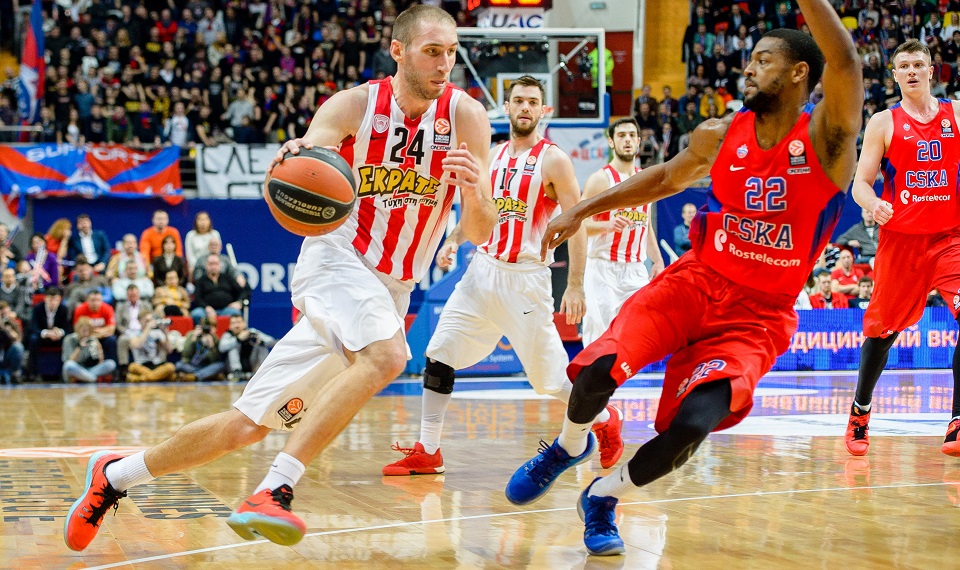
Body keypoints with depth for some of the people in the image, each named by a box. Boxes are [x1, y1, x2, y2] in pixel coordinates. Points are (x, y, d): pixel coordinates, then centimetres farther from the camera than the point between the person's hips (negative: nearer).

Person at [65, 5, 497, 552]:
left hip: (391, 291, 3)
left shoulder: (465, 115, -6)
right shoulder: (355, 106, -10)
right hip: (338, 260, -3)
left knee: (247, 426, 3)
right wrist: (288, 163, -41)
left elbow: (480, 234, -8)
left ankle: (114, 476, 19)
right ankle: (273, 492, -36)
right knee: (386, 355, -36)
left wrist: (476, 191, -31)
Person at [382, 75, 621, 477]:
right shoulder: (494, 155, 11)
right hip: (482, 270, 6)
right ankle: (427, 452, 5)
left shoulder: (552, 160, -8)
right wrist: (454, 239, 7)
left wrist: (575, 286, -16)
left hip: (524, 277, -6)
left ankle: (606, 421, 25)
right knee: (439, 353, -2)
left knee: (549, 375, -1)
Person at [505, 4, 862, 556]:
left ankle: (603, 498, 7)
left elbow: (844, 61, -30)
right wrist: (581, 211, 20)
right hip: (696, 281, 3)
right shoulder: (721, 137, 3)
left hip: (759, 314, -3)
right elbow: (664, 179, 21)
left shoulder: (826, 137, -11)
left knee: (692, 424, -22)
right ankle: (569, 447, 15)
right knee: (599, 368, -20)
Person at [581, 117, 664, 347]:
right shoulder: (600, 179, -6)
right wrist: (608, 225, -31)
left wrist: (658, 261, 17)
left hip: (636, 270, 6)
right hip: (604, 269, -6)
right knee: (600, 337, -10)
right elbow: (582, 224, -13)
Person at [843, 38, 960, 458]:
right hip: (900, 238, 0)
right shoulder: (883, 123, 2)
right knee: (882, 329, 9)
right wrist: (873, 204, -22)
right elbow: (860, 182, 0)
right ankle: (860, 413, 31)